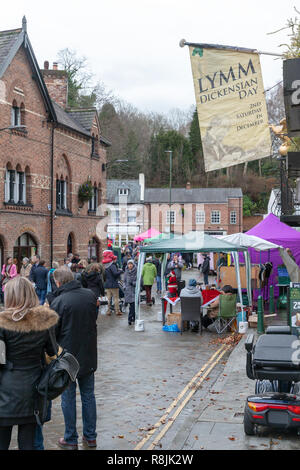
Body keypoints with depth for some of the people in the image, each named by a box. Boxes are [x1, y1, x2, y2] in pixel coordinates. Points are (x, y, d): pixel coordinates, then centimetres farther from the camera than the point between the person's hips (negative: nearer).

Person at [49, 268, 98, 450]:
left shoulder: (59, 302, -19)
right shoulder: (90, 295, -4)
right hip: (89, 356, 5)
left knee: (68, 398, 8)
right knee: (88, 395, 15)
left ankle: (71, 440, 18)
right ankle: (90, 437, 24)